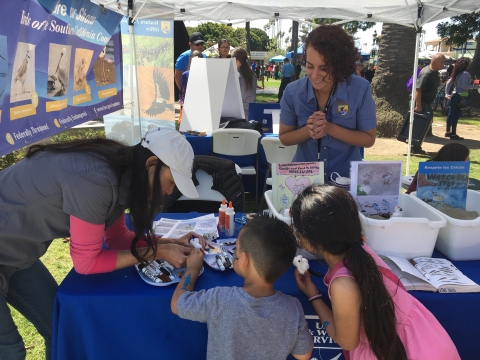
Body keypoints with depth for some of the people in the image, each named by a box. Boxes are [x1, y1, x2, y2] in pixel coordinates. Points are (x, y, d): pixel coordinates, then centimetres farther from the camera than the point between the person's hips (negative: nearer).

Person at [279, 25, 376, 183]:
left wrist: (330, 128, -19)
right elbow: (284, 137, 2)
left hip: (346, 178, 0)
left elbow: (368, 139, -5)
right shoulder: (293, 92, -9)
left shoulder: (360, 90, -12)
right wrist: (308, 130, -18)